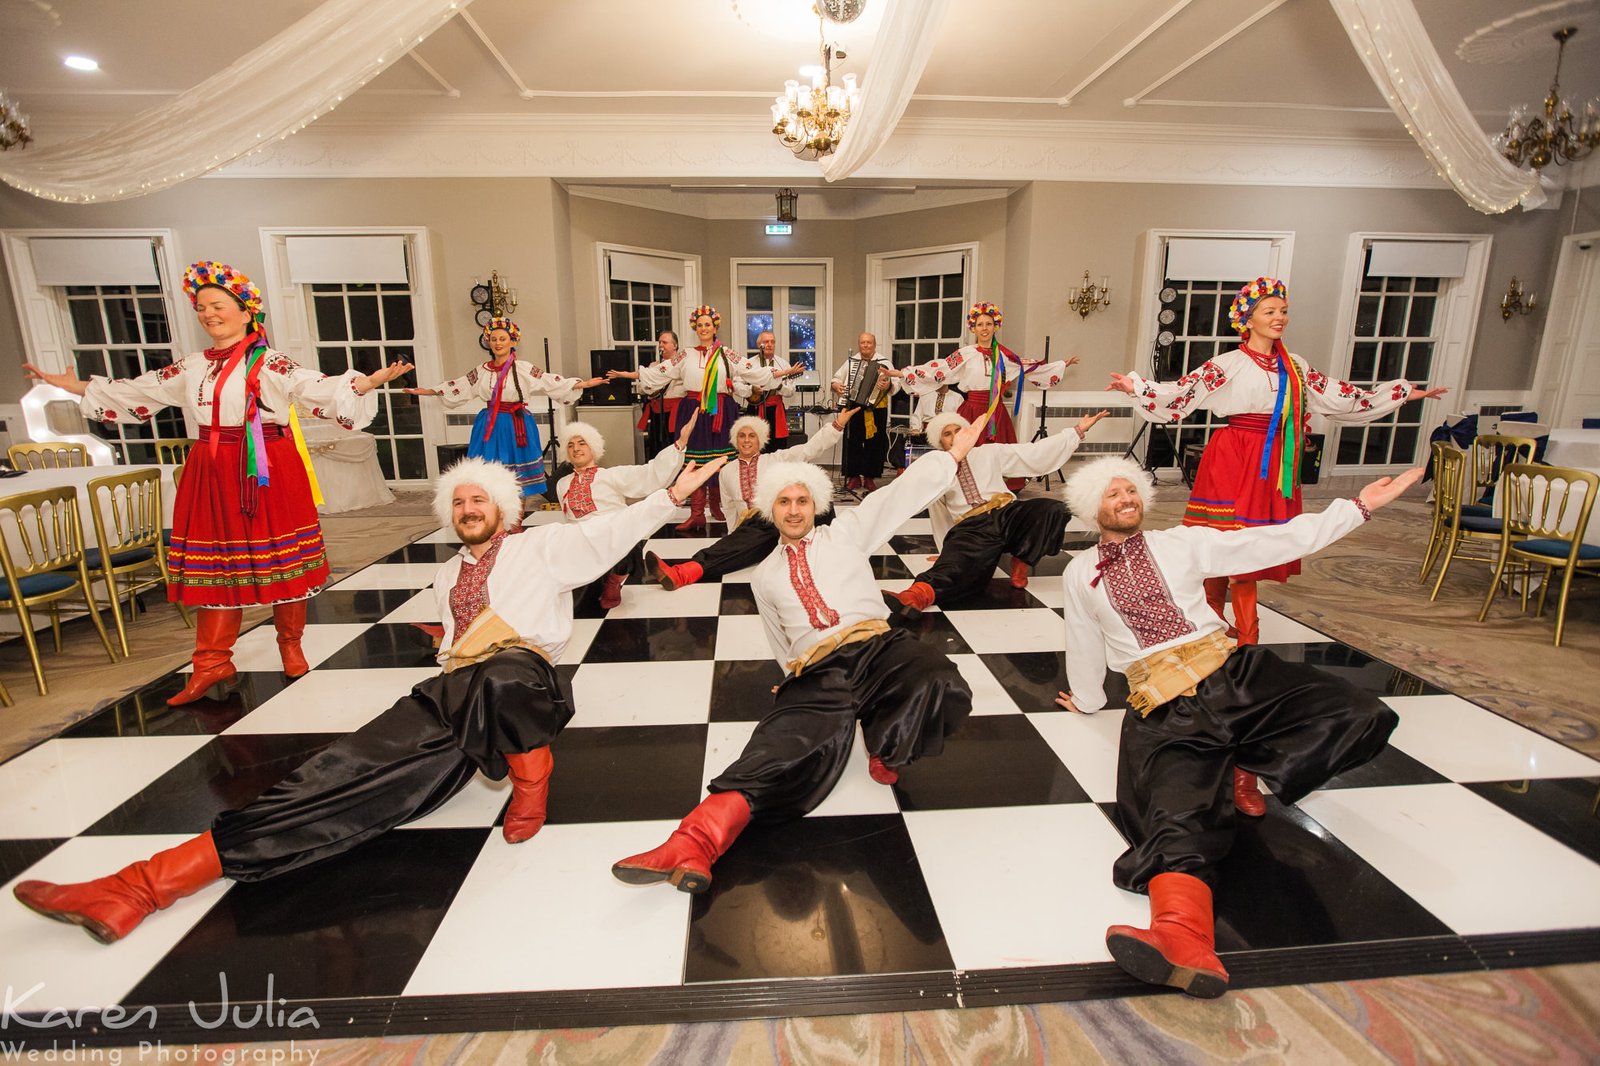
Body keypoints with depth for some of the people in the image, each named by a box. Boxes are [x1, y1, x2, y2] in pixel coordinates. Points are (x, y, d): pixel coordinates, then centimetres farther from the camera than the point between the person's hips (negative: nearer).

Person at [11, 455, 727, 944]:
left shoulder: (543, 545, 13)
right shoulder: (448, 576, 33)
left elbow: (610, 534, 3)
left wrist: (672, 494, -2)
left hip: (519, 679, -5)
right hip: (451, 695, 6)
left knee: (498, 674, -45)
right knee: (341, 776, -12)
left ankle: (531, 779, -18)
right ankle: (141, 887, -15)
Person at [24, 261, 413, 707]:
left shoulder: (269, 364, -5)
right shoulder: (191, 368, 13)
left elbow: (319, 388, -19)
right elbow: (137, 392, 26)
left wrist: (368, 382, -35)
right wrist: (75, 386, 33)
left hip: (268, 471, -6)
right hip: (212, 476, 6)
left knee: (281, 560, 2)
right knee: (214, 564, 8)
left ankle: (290, 644, 21)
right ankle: (213, 663, 16)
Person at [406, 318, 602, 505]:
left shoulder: (524, 369, -3)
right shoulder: (481, 371, 7)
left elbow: (551, 382, -5)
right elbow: (458, 387, 16)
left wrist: (583, 384, -12)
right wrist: (427, 391, 17)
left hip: (517, 426, -3)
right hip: (490, 427, 3)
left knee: (519, 479, 3)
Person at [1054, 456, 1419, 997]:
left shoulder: (1182, 542, 16)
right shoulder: (1080, 574, 15)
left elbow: (1278, 542, 12)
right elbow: (1083, 648, 27)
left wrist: (1359, 506, 9)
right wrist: (1086, 700, 35)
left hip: (1237, 673, 3)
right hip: (1166, 709, -3)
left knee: (1362, 717, -21)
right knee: (1177, 815, -30)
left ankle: (1251, 772, -6)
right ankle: (1182, 941, -52)